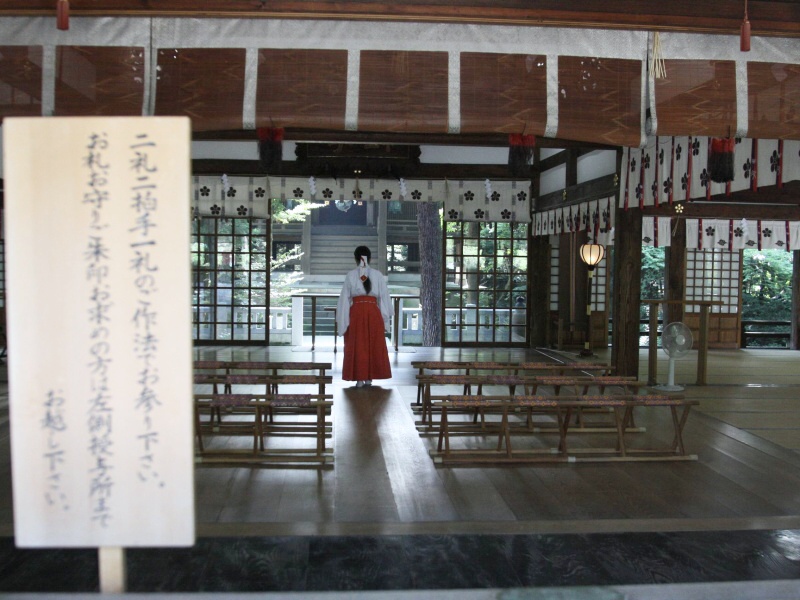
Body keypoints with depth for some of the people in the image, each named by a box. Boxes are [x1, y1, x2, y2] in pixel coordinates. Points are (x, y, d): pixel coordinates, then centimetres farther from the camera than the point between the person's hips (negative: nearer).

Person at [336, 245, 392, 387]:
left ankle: (359, 378, 3)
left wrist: (342, 319, 5)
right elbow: (384, 297, 4)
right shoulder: (378, 275, 4)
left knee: (356, 345, 5)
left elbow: (345, 298, 0)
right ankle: (369, 378, 12)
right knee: (374, 345, 10)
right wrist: (385, 318, 11)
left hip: (356, 312, -1)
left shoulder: (350, 275, 1)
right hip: (373, 312, 1)